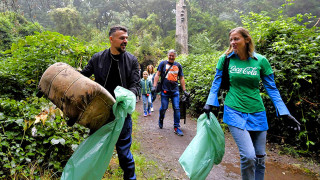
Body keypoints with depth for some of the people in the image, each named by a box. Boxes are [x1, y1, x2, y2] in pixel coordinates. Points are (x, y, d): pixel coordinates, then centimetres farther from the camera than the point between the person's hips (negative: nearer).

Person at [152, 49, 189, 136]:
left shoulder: (178, 65, 14)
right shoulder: (163, 63, 7)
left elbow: (181, 78, 16)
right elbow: (157, 75, 3)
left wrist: (184, 90, 11)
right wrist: (154, 86, -7)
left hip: (175, 91, 2)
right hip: (165, 90, -2)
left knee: (177, 109, -2)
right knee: (164, 108, 3)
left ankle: (177, 127, 7)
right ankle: (160, 121, 32)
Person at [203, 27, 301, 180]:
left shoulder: (261, 60, -1)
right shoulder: (225, 59, -2)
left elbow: (271, 88, 4)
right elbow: (216, 83, 6)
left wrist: (285, 112, 0)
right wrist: (210, 104, -2)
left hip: (257, 113, 3)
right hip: (235, 112, -2)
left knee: (260, 156, 12)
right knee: (248, 156, -12)